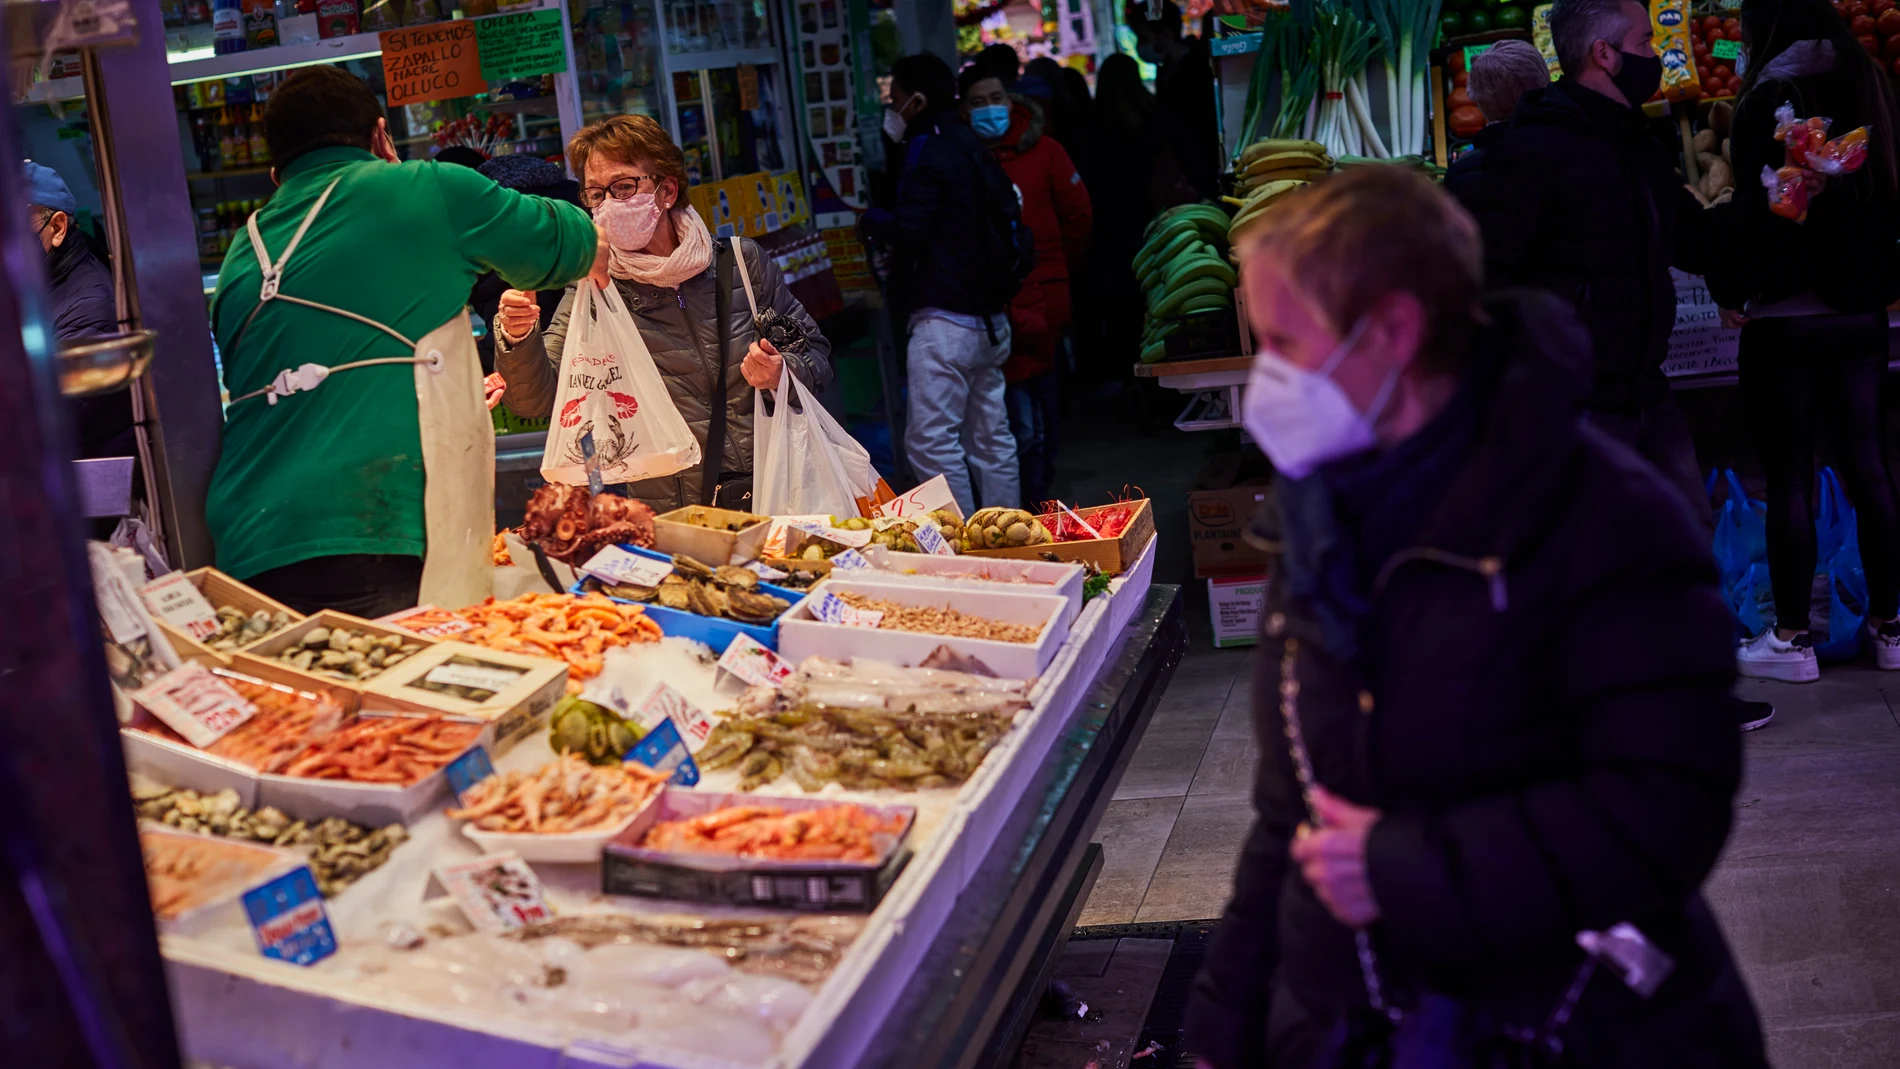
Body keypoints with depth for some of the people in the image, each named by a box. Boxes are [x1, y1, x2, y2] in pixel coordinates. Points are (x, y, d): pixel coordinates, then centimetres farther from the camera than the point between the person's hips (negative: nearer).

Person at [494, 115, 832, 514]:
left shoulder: (741, 261, 7)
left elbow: (816, 350, 15)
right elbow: (535, 399, -4)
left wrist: (783, 375, -7)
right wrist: (518, 338, -24)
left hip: (777, 495, 0)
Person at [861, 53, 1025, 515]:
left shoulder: (929, 151, -11)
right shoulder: (970, 145, 17)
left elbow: (907, 228, -18)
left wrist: (871, 221, 3)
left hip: (945, 318, -10)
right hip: (989, 317, 10)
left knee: (930, 440, -7)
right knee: (990, 438, 12)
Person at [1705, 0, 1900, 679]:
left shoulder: (1772, 100, -11)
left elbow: (1758, 211, -15)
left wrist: (1729, 289, -3)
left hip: (1786, 317, -6)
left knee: (1789, 478, 0)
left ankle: (1791, 637, 5)